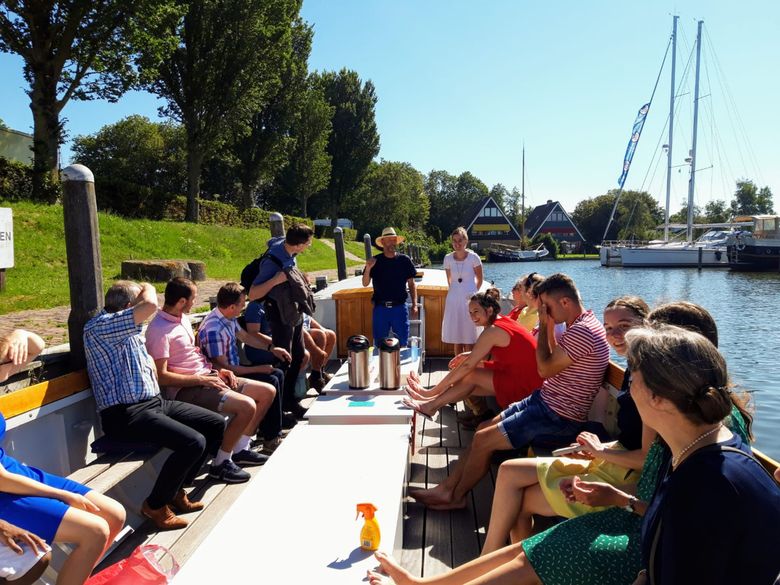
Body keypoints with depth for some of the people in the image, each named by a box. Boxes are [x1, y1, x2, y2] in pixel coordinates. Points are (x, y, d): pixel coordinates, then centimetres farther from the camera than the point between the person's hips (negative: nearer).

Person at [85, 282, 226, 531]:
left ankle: (176, 490, 17)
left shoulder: (131, 331, 16)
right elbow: (150, 305, -28)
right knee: (193, 442, -26)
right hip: (126, 414, -10)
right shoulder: (98, 326, -15)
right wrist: (148, 288, -6)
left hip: (154, 402, 10)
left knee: (216, 424, 6)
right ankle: (156, 505, -2)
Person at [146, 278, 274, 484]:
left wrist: (217, 370, 8)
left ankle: (240, 449, 14)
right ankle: (221, 464, -10)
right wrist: (200, 379, -19)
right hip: (186, 389, -10)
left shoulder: (184, 319, 13)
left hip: (207, 376, 10)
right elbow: (161, 376, -22)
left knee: (267, 391, 5)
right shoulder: (159, 330, -17)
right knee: (247, 406, -28)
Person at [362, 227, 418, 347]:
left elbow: (411, 284, 7)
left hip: (399, 307, 0)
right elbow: (365, 283, -1)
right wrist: (368, 268, -19)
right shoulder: (375, 261, 2)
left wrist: (414, 304, 0)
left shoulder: (405, 260, 2)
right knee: (379, 344, 9)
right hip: (380, 308, 0)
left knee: (402, 343, 7)